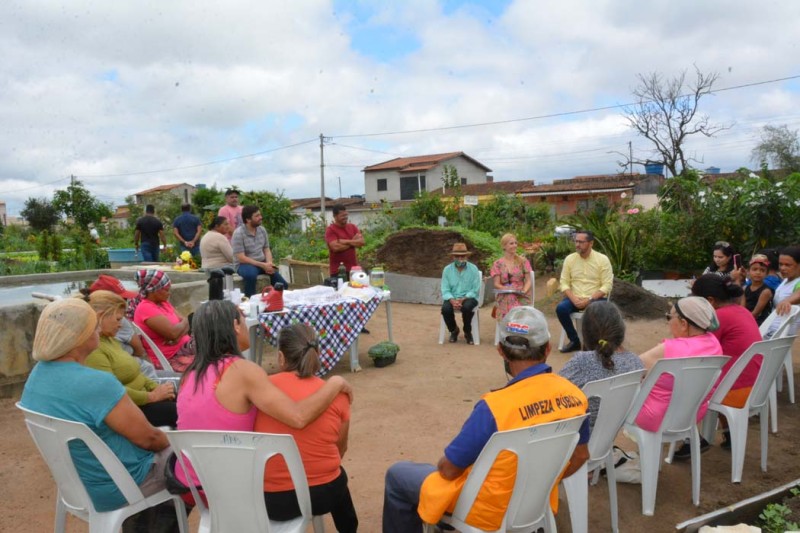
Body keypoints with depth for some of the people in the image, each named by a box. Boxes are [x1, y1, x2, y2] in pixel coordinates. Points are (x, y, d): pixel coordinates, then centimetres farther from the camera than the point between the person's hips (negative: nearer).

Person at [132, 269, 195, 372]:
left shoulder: (163, 303, 11)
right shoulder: (146, 308, -15)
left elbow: (185, 324, 8)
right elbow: (173, 332, -23)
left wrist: (178, 336, -14)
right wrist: (184, 322, -2)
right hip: (170, 359, -8)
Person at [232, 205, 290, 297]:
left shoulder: (262, 230, 3)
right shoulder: (238, 233, -16)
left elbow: (266, 250, 9)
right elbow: (241, 258, -20)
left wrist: (269, 263, -13)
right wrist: (262, 265, -23)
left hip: (262, 263, 6)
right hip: (244, 264, -6)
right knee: (251, 273, -37)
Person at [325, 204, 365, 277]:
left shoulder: (352, 227, 10)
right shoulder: (330, 230, -7)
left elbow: (362, 242, -1)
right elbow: (336, 247, -21)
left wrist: (346, 241, -14)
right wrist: (353, 242, -6)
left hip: (353, 269, 5)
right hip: (337, 271, -5)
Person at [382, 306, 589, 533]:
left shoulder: (495, 406, -32)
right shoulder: (575, 395, -13)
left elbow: (449, 469, -20)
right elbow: (580, 456, 4)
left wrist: (443, 464, 3)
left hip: (490, 509, -6)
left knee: (397, 474, 14)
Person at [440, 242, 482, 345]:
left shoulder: (473, 269, -4)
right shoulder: (447, 269, 0)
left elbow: (475, 290, -8)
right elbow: (445, 290, -4)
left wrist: (463, 299, -22)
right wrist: (452, 300, -23)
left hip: (469, 298, -2)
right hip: (452, 298, 2)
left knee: (467, 307, -35)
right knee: (445, 309, -29)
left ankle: (467, 333, -4)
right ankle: (454, 330, 5)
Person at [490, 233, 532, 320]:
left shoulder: (523, 261, 13)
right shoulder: (498, 264, 10)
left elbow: (528, 280, 9)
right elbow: (496, 284, 4)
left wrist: (524, 290, -12)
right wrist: (507, 289, -15)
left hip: (521, 297, 1)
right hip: (505, 298, -1)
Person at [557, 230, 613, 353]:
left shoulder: (602, 259, -5)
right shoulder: (569, 259, 4)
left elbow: (607, 285, -9)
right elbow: (564, 283, 1)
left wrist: (589, 300, -21)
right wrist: (574, 299, -17)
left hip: (595, 298, -2)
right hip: (575, 298, 3)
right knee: (560, 308, -27)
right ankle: (574, 340, -6)